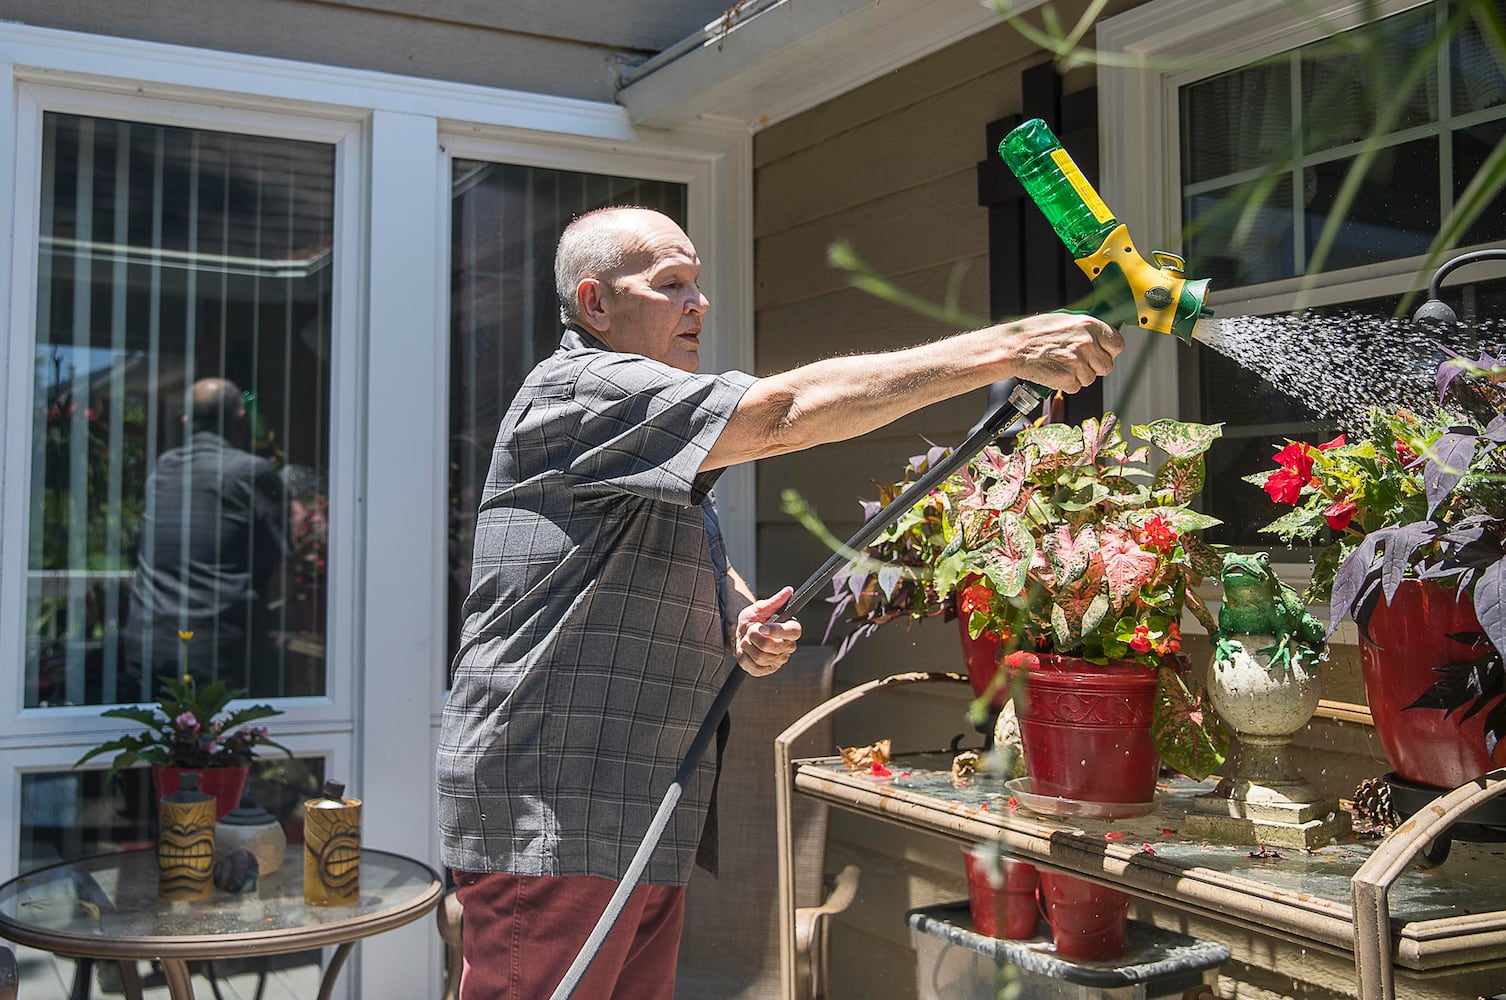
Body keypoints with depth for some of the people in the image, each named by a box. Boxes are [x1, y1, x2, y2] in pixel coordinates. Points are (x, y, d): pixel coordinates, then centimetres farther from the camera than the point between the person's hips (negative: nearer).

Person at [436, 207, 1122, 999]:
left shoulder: (652, 439, 22)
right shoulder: (578, 393, -12)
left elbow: (705, 570, 29)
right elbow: (785, 413, -23)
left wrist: (743, 622, 3)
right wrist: (1006, 348, -23)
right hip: (549, 823, -9)